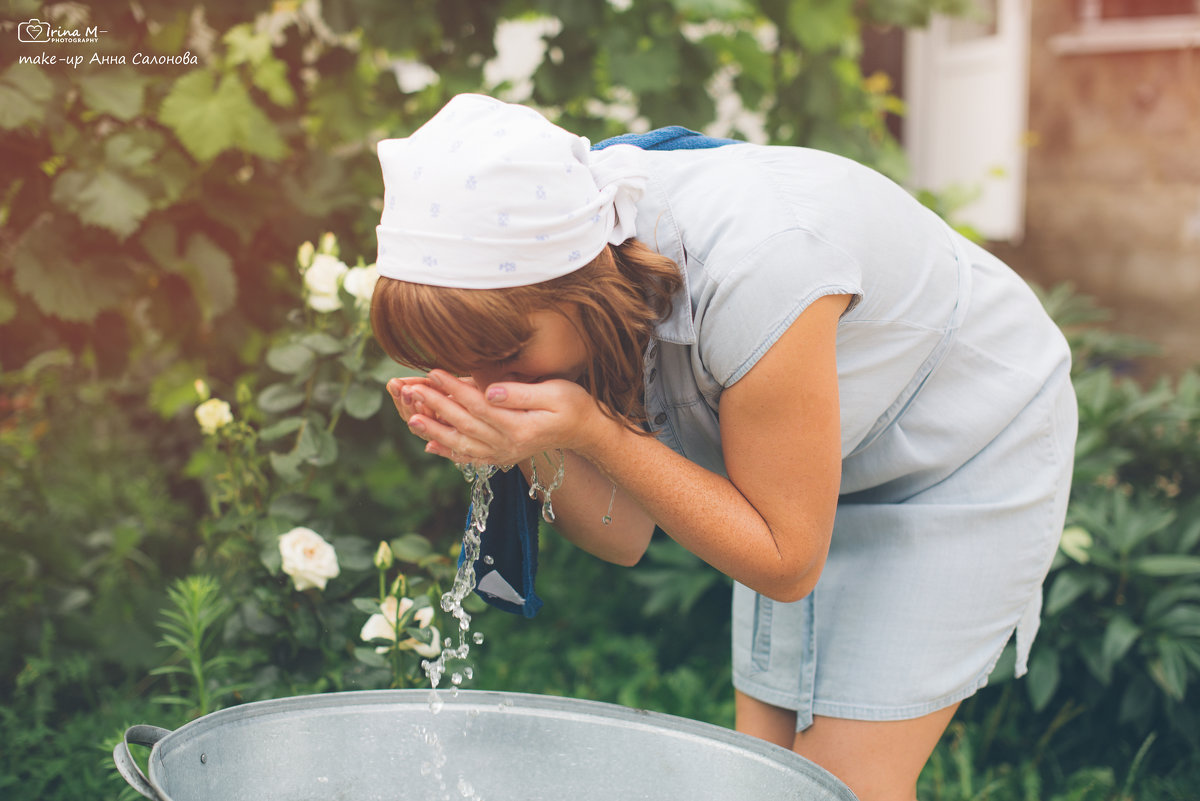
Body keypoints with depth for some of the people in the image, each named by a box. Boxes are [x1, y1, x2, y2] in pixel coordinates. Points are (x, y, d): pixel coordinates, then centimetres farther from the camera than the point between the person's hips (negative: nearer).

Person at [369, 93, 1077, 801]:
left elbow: (786, 563, -28)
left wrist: (590, 432, -37)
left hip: (968, 446, -6)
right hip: (804, 470, 6)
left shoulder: (752, 271, -40)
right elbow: (625, 537, -12)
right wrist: (534, 447, -33)